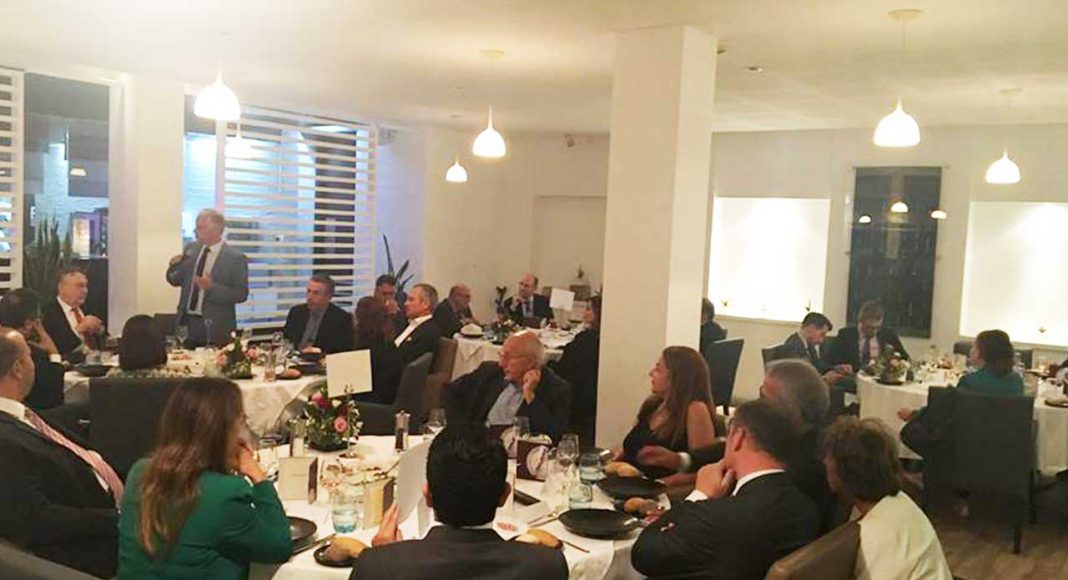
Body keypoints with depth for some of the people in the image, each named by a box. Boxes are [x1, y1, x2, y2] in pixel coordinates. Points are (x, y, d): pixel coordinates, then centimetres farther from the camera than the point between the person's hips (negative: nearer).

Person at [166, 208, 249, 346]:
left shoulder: (235, 257, -9)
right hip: (187, 323, 5)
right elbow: (176, 281, 15)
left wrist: (212, 287, -23)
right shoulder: (191, 249, 8)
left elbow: (241, 294, -11)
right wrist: (174, 266, -6)